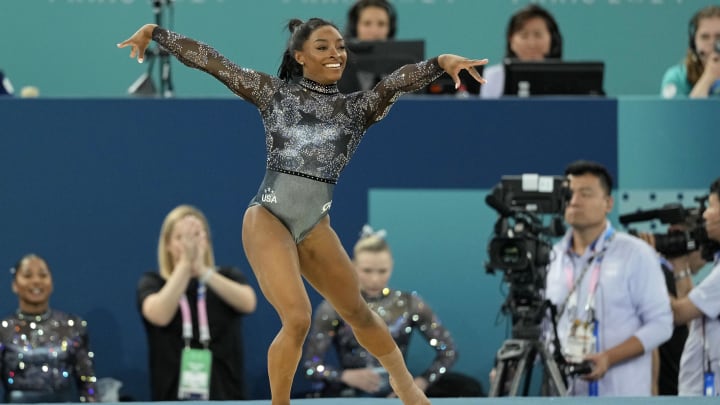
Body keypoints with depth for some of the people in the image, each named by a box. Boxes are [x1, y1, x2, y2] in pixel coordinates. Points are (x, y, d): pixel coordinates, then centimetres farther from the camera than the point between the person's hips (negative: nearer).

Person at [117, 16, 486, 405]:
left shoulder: (357, 107, 5)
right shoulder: (274, 94, 3)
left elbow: (399, 80, -12)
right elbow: (213, 62, 4)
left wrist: (441, 62, -31)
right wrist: (154, 31, 5)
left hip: (316, 226, 3)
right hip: (268, 217, -3)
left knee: (358, 312, 16)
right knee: (297, 319, -19)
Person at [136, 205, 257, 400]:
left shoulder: (227, 278, 9)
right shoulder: (152, 283, 6)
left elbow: (248, 303, -14)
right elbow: (160, 315, -17)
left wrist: (202, 270, -24)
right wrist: (185, 265, -21)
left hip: (225, 400, 1)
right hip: (173, 400, -1)